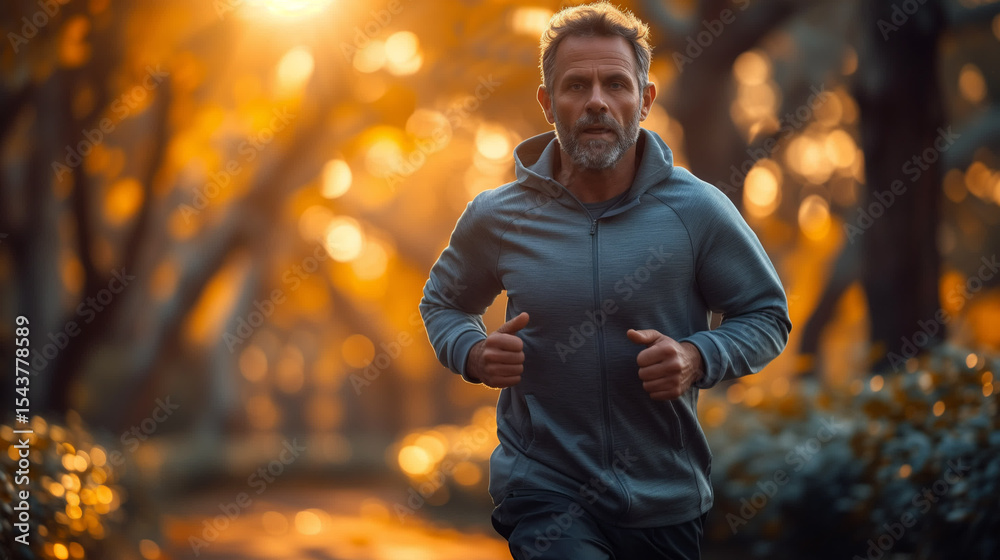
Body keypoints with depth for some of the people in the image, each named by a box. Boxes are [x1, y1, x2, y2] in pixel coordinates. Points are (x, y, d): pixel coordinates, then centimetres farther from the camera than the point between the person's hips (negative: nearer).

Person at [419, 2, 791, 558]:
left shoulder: (698, 210, -6)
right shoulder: (497, 217, -2)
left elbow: (768, 315, 4)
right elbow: (442, 303, 15)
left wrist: (698, 359, -16)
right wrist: (474, 355, -7)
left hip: (665, 495, 2)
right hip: (543, 487, -1)